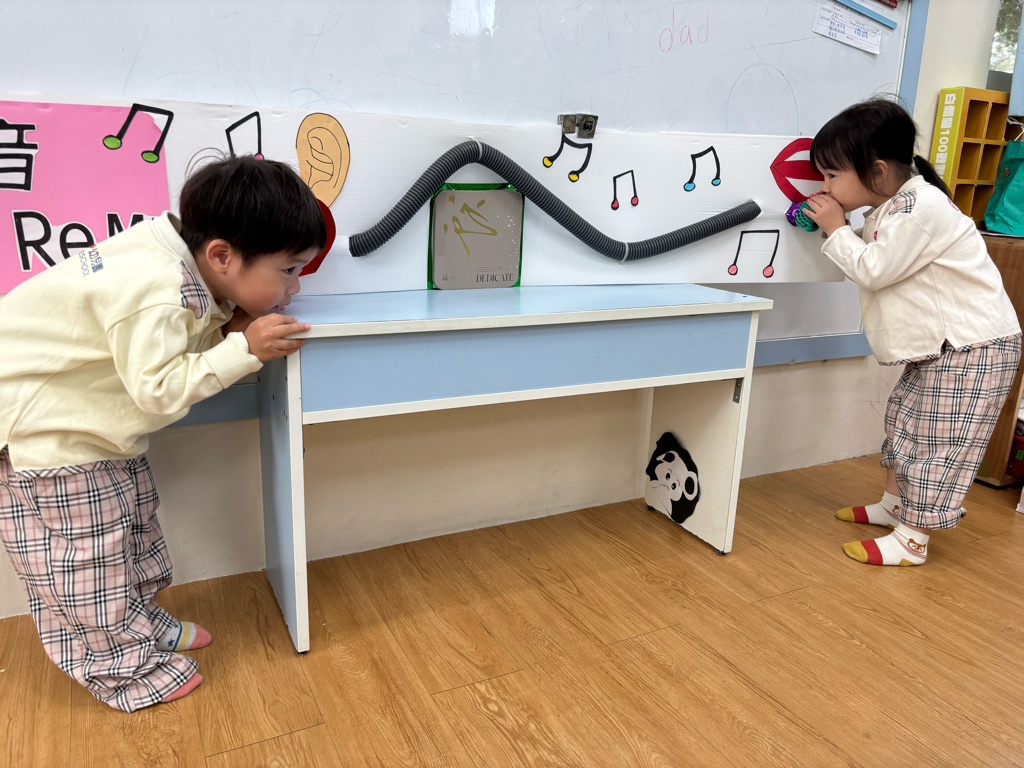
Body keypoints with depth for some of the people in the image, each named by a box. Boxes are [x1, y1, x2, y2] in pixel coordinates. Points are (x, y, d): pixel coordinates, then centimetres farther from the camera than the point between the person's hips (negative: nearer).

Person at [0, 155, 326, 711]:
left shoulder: (180, 267, -8)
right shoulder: (155, 294, -35)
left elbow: (187, 343, 1)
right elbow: (161, 389, -32)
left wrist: (229, 327, -18)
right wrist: (245, 348, -31)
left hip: (93, 422, 10)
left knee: (134, 520, 18)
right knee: (85, 547, 1)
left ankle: (142, 621, 37)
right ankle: (124, 669, 18)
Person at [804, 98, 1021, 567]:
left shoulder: (920, 208, -23)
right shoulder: (892, 207, 8)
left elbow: (874, 270, -23)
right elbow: (869, 269, 9)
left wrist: (836, 229, -14)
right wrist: (834, 231, -1)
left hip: (974, 344, -11)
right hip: (939, 342, 11)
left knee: (936, 436, -5)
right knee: (904, 416, 19)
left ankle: (911, 540, 5)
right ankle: (894, 504, 35)